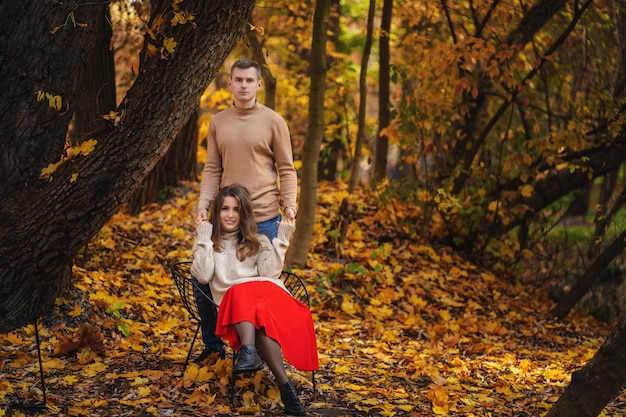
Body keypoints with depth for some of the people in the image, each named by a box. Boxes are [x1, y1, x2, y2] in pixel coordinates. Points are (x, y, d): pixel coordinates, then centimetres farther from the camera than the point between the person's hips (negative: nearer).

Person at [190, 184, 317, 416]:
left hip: (266, 294, 1)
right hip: (232, 305, -1)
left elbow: (270, 274, 2)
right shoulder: (208, 243, 20)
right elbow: (203, 276, 0)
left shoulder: (258, 241, 20)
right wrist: (204, 240, 2)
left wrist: (281, 240, 0)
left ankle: (248, 351, -59)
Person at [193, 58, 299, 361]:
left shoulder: (273, 122, 0)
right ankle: (212, 345, 22)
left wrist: (290, 205, -11)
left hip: (264, 218, -3)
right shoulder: (217, 122, 9)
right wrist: (203, 205, -3)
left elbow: (286, 169, 1)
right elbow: (212, 169, 9)